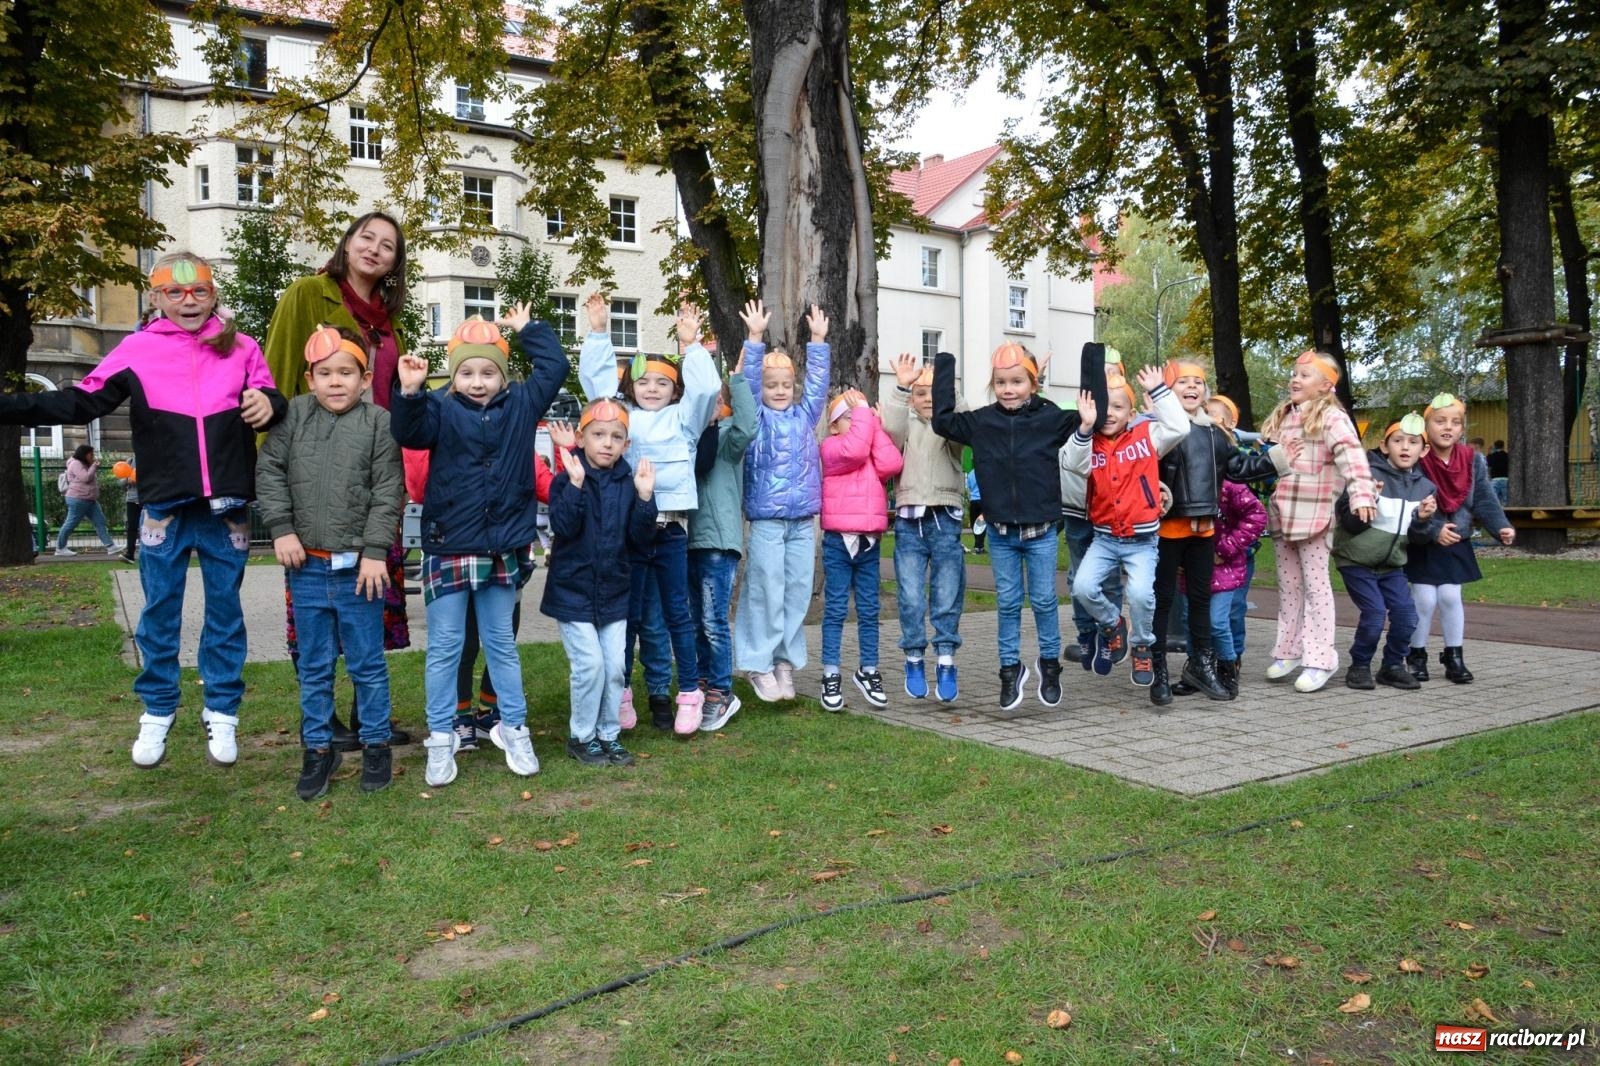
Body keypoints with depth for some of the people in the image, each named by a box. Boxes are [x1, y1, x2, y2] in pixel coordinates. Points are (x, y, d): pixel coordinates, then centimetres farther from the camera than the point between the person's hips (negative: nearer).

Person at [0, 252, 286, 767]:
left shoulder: (240, 347, 4)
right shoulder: (138, 350, 2)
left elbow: (271, 399, 10)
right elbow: (80, 403, 2)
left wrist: (269, 402, -14)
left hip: (226, 506, 0)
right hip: (164, 505, 0)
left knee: (224, 608, 8)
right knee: (159, 611, 9)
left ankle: (222, 711, 20)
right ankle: (157, 711, 25)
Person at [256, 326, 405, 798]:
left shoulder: (379, 422, -5)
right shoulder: (295, 414, 3)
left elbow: (387, 493, -7)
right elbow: (269, 471, 5)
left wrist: (375, 551, -12)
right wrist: (281, 529, -4)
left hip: (359, 567, -3)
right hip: (307, 566, 3)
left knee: (367, 663, 8)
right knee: (313, 666, 13)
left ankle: (375, 744, 22)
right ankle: (319, 748, 25)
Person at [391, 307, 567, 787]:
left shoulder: (521, 405, 5)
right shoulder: (441, 408, -3)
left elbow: (555, 368, 8)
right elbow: (409, 432, -21)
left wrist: (528, 329, 10)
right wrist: (410, 392, -36)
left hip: (504, 549, 2)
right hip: (448, 548, -2)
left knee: (502, 644, 15)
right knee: (444, 647, 6)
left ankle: (513, 728, 25)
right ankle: (441, 738, 16)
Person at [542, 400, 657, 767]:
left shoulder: (629, 482, 1)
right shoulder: (567, 479, -7)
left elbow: (641, 540, -5)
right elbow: (563, 528, -22)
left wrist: (644, 497, -17)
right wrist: (576, 484, -30)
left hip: (614, 593, 4)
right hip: (573, 591, -3)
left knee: (615, 667, 5)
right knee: (590, 664, -7)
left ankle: (609, 734, 22)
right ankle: (581, 736, 13)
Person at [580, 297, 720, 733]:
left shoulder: (683, 417, 9)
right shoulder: (620, 415, 12)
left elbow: (706, 388, -3)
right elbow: (597, 377, 10)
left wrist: (691, 345, -5)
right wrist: (599, 332, 5)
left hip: (671, 527, -1)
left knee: (676, 611, 6)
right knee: (628, 613, 8)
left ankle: (689, 693, 12)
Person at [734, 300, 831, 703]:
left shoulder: (804, 415, 13)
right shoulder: (757, 418, 3)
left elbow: (818, 381, 10)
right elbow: (749, 379, -6)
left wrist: (818, 340, 3)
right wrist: (755, 338, -15)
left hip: (803, 522, 4)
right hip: (767, 521, -4)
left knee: (798, 593, 7)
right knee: (766, 593, -2)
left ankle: (786, 662, 17)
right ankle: (760, 664, 7)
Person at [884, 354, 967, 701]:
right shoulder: (906, 425, 11)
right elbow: (892, 428, -12)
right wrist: (900, 388, -24)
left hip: (945, 519, 0)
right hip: (909, 520, 1)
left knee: (947, 595, -1)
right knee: (910, 598, 1)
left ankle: (945, 662, 8)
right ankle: (914, 659, 15)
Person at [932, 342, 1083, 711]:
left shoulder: (1050, 418, -7)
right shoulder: (982, 421, 0)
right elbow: (942, 420, 4)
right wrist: (944, 368, 4)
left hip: (1040, 531, -2)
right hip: (1000, 532, 2)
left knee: (1044, 600, 9)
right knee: (1008, 603, 11)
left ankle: (1050, 663, 28)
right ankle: (1011, 668, 23)